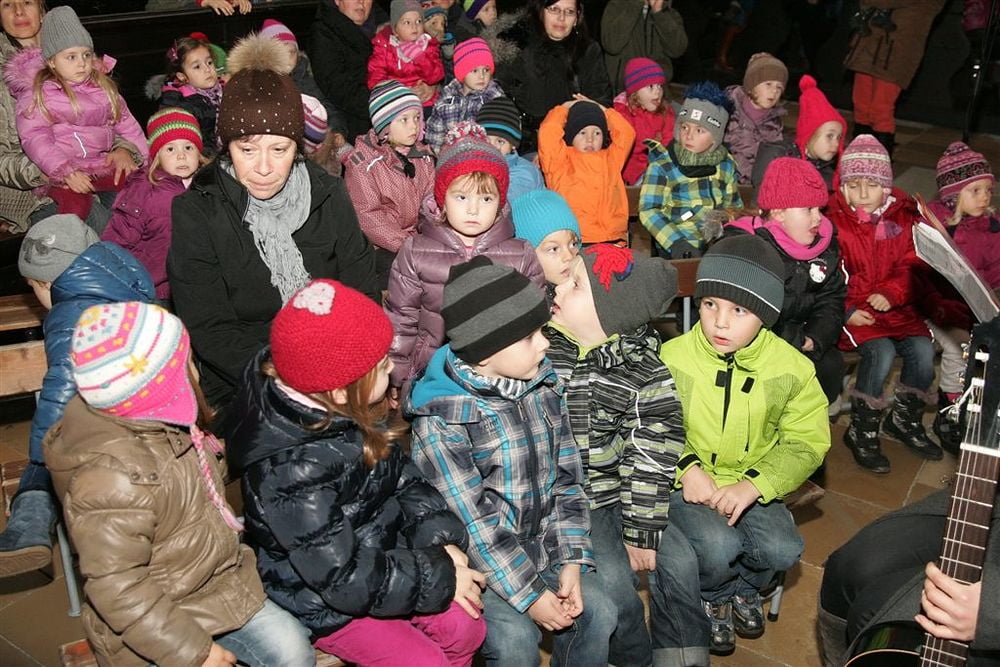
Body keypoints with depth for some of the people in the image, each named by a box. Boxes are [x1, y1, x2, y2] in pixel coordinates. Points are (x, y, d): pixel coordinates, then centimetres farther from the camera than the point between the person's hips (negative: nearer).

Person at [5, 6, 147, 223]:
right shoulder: (37, 93, 0)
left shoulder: (103, 86, 17)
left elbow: (124, 121, 19)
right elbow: (34, 138, -9)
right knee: (74, 205, -32)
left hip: (104, 164, 5)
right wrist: (66, 171, -22)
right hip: (63, 171, -5)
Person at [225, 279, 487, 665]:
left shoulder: (345, 413, -10)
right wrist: (438, 576, -20)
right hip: (321, 601, -7)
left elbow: (402, 478, 1)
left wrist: (442, 542, -13)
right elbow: (346, 580, -29)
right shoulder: (291, 472, -34)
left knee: (466, 627, 0)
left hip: (375, 554, 7)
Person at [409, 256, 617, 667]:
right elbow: (474, 525, -20)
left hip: (543, 542, 5)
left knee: (596, 612, -9)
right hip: (478, 559, -5)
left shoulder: (543, 383, -1)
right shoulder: (440, 420, -19)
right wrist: (529, 594, -20)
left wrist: (571, 561, -7)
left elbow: (566, 479, 2)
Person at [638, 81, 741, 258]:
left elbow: (733, 206, 23)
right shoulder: (662, 165, -2)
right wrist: (675, 242, -20)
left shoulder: (725, 165, 12)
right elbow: (648, 211, -8)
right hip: (681, 250, -5)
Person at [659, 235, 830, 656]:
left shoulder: (791, 368, -8)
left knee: (781, 549, -22)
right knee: (717, 546, -28)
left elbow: (807, 442, -3)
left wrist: (753, 485, -18)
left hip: (752, 486, 2)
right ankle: (712, 597, 12)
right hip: (687, 484, -2)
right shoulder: (671, 359, -13)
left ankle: (743, 588, 17)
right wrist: (686, 467, -21)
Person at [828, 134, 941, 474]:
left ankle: (906, 419, 8)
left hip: (894, 307, 4)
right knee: (881, 351, -29)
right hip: (851, 310, -4)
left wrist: (891, 294, -15)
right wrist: (846, 311, -18)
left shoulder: (903, 219, 8)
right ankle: (861, 432, -9)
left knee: (923, 348, -21)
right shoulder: (833, 222, -2)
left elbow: (912, 268, 4)